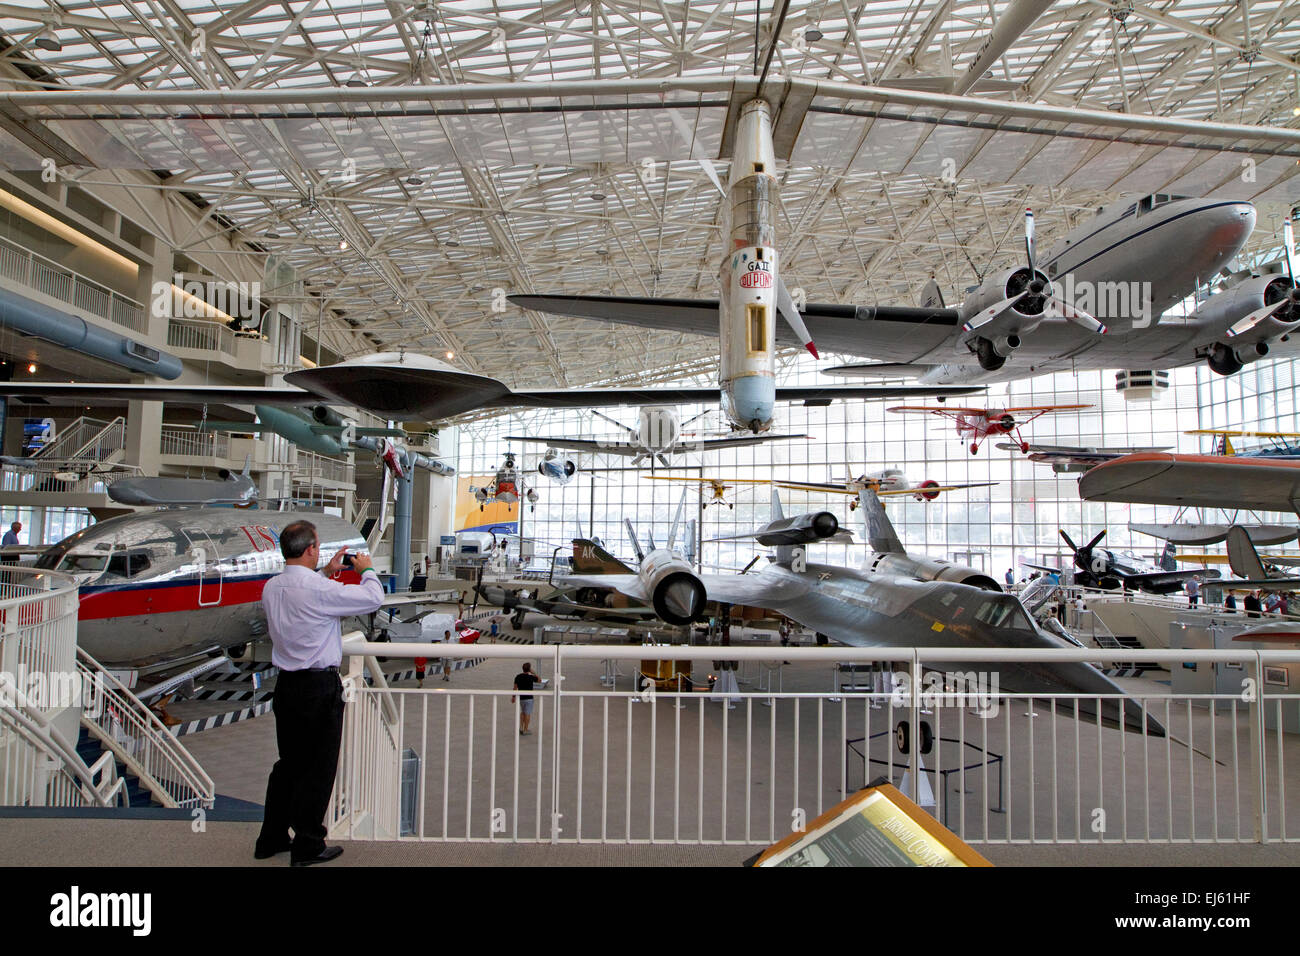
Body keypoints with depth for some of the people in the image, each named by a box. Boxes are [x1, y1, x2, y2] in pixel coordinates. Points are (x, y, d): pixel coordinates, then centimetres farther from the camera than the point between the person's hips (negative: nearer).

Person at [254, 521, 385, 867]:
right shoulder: (320, 589, -21)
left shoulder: (271, 588, 3)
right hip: (320, 686, -8)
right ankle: (307, 846, 16)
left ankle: (271, 839, 32)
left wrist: (326, 572, 23)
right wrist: (366, 569, 3)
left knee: (288, 762, 20)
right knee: (318, 767, 6)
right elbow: (373, 598, -14)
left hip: (286, 684, 8)